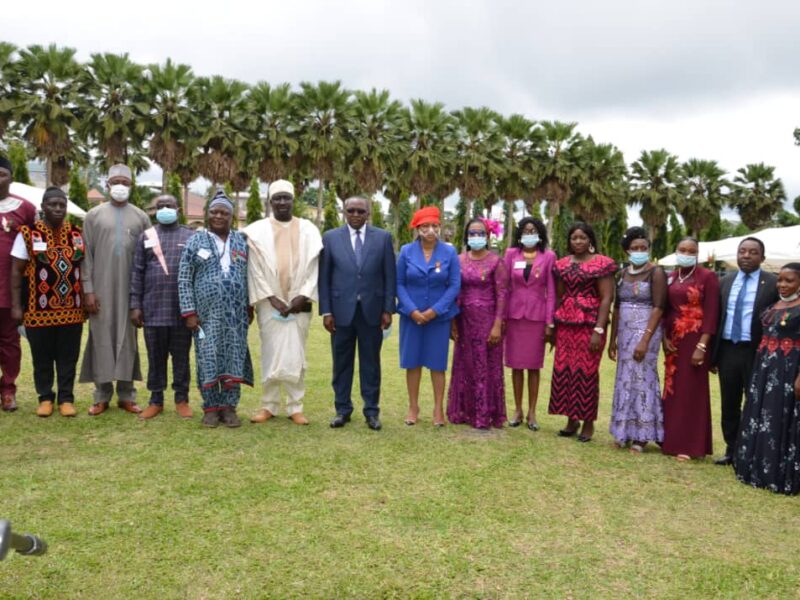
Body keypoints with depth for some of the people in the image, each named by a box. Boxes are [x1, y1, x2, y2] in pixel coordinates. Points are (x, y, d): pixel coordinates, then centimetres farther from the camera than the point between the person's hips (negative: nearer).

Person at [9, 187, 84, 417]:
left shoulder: (77, 234, 7)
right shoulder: (28, 234, -2)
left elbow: (84, 269, 12)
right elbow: (16, 271, -2)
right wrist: (16, 306, -6)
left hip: (71, 310, 2)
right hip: (39, 310, -2)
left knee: (68, 357, 7)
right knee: (42, 357, 8)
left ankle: (66, 398, 18)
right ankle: (45, 397, 21)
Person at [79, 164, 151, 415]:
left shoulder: (141, 217, 7)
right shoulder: (94, 215, 6)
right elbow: (86, 256, 3)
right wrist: (88, 289, -5)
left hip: (130, 289, 1)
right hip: (102, 288, 0)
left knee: (127, 339, 4)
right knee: (102, 337, 2)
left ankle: (126, 395, 12)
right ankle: (102, 395, 11)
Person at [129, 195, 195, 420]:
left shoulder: (190, 237, 5)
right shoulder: (146, 236, 8)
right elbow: (137, 272, 6)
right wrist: (135, 305, 0)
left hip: (182, 310, -1)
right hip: (153, 309, 1)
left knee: (181, 357, 7)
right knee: (155, 357, 8)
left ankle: (182, 399, 18)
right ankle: (156, 400, 19)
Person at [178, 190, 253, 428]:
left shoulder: (241, 241, 9)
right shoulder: (196, 241, 2)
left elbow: (248, 277, 11)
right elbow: (184, 279, -1)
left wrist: (250, 308, 7)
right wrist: (189, 312, -7)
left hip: (236, 313, 2)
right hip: (206, 313, -2)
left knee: (234, 358, 3)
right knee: (208, 359, 2)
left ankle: (229, 406, 13)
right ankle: (211, 407, 13)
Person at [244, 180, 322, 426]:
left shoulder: (308, 229, 6)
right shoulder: (257, 230, 2)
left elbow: (314, 267, 2)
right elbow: (256, 268, -2)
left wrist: (302, 296, -9)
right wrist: (272, 298, -10)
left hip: (299, 304, 1)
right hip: (270, 304, -1)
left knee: (296, 357, 3)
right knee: (271, 356, 3)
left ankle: (295, 407, 11)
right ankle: (269, 405, 14)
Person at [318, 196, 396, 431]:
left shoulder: (383, 237, 3)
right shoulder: (330, 238, 3)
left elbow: (390, 276, 3)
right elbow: (323, 277, 2)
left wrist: (388, 309, -2)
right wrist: (325, 311, -3)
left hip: (372, 310, 0)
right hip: (342, 310, 0)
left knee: (370, 362, 7)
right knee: (342, 362, 8)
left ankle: (372, 411, 16)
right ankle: (342, 409, 20)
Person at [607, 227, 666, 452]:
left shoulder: (656, 273, -7)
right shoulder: (623, 273, 10)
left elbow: (658, 308, -14)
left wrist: (645, 339, -21)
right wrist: (613, 338, 11)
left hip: (646, 331, -6)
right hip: (625, 332, 6)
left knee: (642, 379, -3)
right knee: (625, 379, 8)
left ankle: (641, 435, 6)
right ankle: (625, 432, 17)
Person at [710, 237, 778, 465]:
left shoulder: (773, 284, -4)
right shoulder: (725, 282, 8)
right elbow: (716, 318, 8)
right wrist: (713, 354, 5)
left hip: (757, 353, -4)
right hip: (728, 351, 4)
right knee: (729, 404, 12)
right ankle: (732, 450, 24)